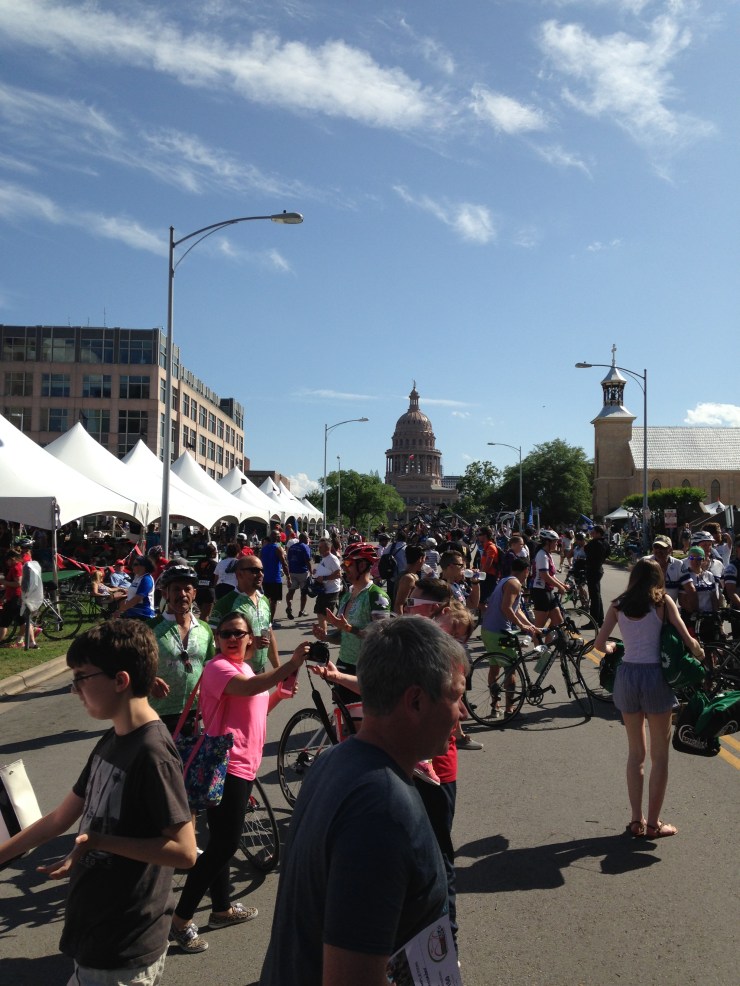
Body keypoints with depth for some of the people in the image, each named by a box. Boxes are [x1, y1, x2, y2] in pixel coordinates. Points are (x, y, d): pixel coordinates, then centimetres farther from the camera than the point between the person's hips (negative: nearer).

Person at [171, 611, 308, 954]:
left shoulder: (244, 668, 15)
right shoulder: (217, 667, -15)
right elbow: (249, 688, -36)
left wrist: (280, 694, 6)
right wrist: (291, 664, -41)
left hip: (243, 765, 9)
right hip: (226, 766, -9)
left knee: (223, 841, 20)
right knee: (224, 844, -7)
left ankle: (222, 909, 34)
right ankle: (181, 919, 6)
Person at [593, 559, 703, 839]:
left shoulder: (618, 605, 6)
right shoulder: (662, 601, -2)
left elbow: (599, 644, 4)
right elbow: (689, 642, -6)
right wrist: (700, 654, 15)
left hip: (626, 675, 3)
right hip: (655, 676, -3)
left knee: (635, 752, 16)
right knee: (659, 754, 10)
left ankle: (637, 821, 19)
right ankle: (654, 823, 14)